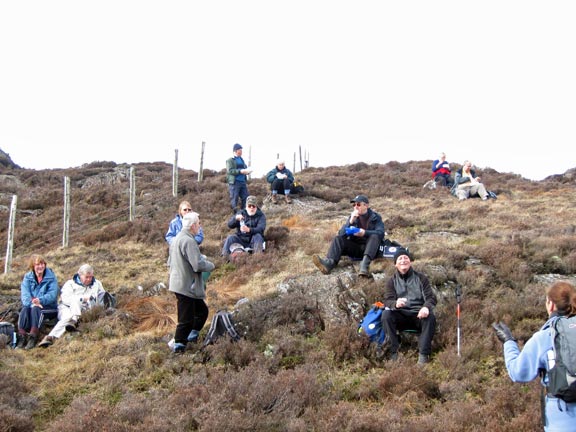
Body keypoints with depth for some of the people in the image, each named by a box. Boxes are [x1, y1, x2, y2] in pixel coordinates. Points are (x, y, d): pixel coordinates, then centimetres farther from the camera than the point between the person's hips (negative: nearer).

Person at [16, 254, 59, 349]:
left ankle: (33, 337, -42)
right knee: (25, 309, -30)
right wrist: (32, 302, -28)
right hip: (31, 304, 3)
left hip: (48, 305, -3)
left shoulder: (51, 277, -2)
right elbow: (25, 294, -7)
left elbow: (53, 294, -13)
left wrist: (40, 300, -31)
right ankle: (21, 336, -39)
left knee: (35, 309, -34)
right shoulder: (27, 277, 6)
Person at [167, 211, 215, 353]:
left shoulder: (177, 239, 12)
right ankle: (179, 345, 7)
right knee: (187, 319, -1)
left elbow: (171, 261, 22)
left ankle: (192, 336, 25)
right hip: (186, 287, -10)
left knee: (202, 311, 20)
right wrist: (211, 265, -6)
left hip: (178, 282, 10)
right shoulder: (189, 241, -21)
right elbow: (198, 265, -27)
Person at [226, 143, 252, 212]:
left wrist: (247, 171, 1)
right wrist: (241, 171, -22)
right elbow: (230, 171, -13)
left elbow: (245, 168, 26)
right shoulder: (230, 160, -1)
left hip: (243, 182, 6)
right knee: (234, 199, -5)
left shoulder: (242, 160, 20)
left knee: (245, 198, 1)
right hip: (234, 183, -6)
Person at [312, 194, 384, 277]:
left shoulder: (376, 217, 1)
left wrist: (365, 233, -31)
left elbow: (380, 233, -16)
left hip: (370, 248, -3)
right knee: (338, 239, -18)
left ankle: (365, 264, -51)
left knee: (374, 236, -31)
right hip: (355, 247, 3)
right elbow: (341, 234, -1)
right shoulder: (353, 217, 10)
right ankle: (329, 263, -46)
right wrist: (351, 222, -17)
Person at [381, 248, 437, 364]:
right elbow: (387, 301, -3)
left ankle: (423, 354, -32)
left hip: (418, 315, -1)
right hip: (400, 316, 1)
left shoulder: (421, 278, 10)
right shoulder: (392, 281, 11)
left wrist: (426, 307, -25)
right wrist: (395, 304, -30)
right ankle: (393, 352, -27)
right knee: (386, 314, -29)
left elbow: (431, 297, 1)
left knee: (430, 316, -32)